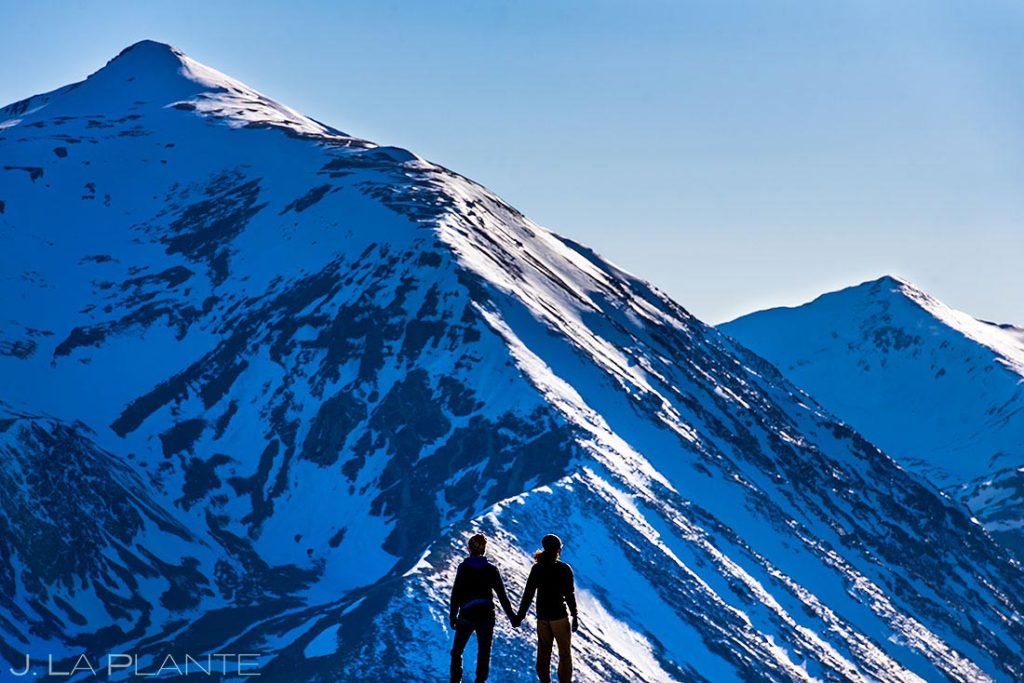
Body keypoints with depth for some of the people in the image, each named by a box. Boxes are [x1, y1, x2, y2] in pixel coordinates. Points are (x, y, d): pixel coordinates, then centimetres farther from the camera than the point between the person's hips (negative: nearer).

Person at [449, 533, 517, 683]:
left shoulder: (464, 568, -5)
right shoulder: (491, 569, 1)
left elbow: (456, 594, -6)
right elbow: (502, 594, 4)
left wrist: (452, 616, 0)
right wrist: (510, 614, 13)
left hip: (467, 614, -2)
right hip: (486, 614, 2)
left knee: (457, 651, 10)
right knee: (484, 652, 9)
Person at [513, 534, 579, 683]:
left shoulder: (537, 568, 1)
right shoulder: (564, 569, -10)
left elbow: (528, 594, 2)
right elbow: (570, 595, -11)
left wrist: (520, 616, 7)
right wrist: (575, 617, -4)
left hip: (542, 617, 4)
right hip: (559, 616, -4)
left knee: (543, 652, 13)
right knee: (565, 654, 3)